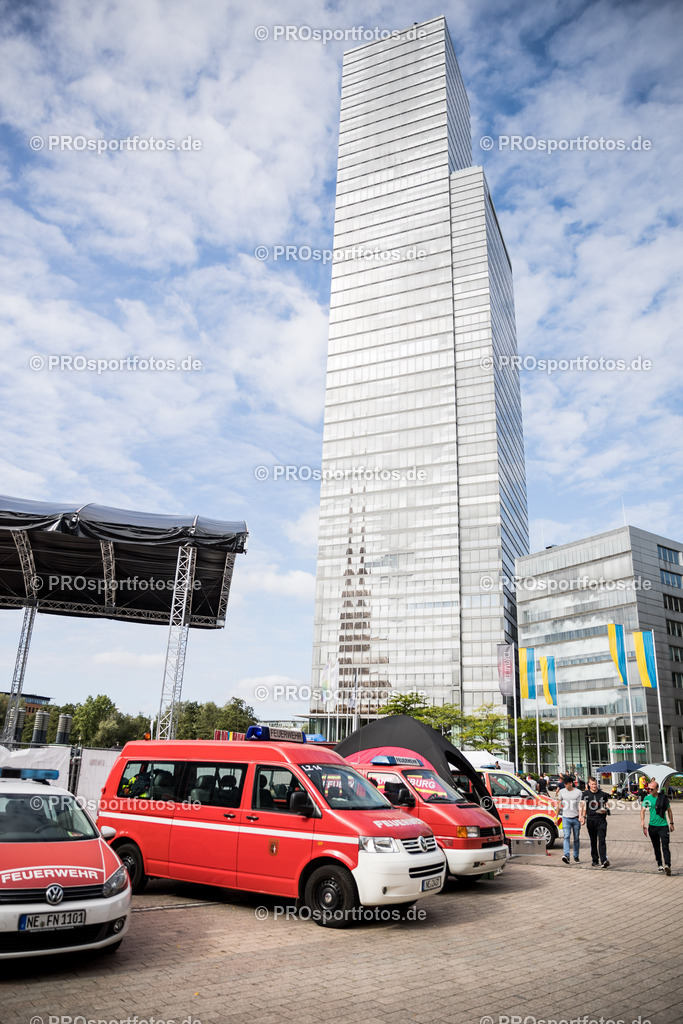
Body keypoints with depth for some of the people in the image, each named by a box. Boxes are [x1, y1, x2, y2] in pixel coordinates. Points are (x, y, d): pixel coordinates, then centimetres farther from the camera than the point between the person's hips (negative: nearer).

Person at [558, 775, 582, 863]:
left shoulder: (578, 792, 0)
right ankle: (566, 856, -24)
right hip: (566, 818, 0)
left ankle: (576, 857, 22)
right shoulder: (562, 792, 6)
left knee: (576, 838, 8)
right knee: (566, 836, -15)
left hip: (576, 818, 0)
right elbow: (559, 805, 13)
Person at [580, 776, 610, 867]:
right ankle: (594, 860, 17)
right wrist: (582, 816, -14)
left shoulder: (603, 794, 7)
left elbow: (606, 805, 17)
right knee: (593, 841, 8)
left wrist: (606, 810, -6)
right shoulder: (585, 794, 5)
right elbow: (583, 806, -1)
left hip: (601, 819, -1)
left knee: (601, 840, -11)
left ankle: (604, 860, -17)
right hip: (590, 820, 1)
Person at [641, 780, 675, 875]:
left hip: (663, 825, -2)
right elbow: (642, 810, 0)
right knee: (656, 847, 12)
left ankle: (667, 865, -21)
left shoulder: (664, 797, -1)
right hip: (652, 826, 2)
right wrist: (643, 823, -12)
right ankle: (659, 865, 25)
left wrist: (671, 823, 11)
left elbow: (669, 810, 11)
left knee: (665, 847, -13)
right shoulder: (647, 798, 1)